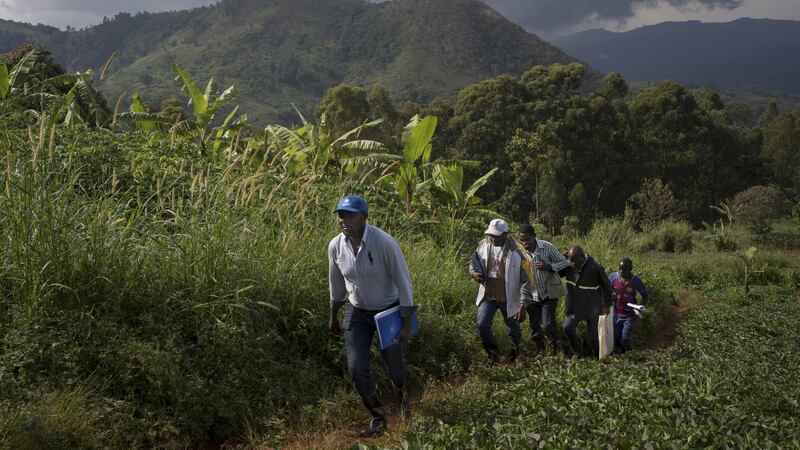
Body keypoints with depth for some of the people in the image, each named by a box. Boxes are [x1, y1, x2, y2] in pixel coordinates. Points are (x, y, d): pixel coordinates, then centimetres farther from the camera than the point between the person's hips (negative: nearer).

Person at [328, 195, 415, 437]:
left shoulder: (384, 242, -28)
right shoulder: (336, 246, -14)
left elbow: (403, 282, -19)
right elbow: (336, 282, 5)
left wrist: (407, 323, -17)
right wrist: (333, 316, 15)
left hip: (389, 310, -3)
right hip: (357, 312, 3)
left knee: (392, 364, 11)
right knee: (356, 367, -6)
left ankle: (402, 399, 48)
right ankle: (378, 417, 17)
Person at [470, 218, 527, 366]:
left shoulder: (515, 250, -14)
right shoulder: (483, 245, -3)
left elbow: (525, 276, -9)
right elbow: (473, 264, 13)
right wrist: (474, 273, -11)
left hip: (508, 297, -3)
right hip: (487, 295, 3)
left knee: (512, 327, 15)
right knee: (482, 324, -9)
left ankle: (516, 353, 42)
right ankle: (492, 354, 13)